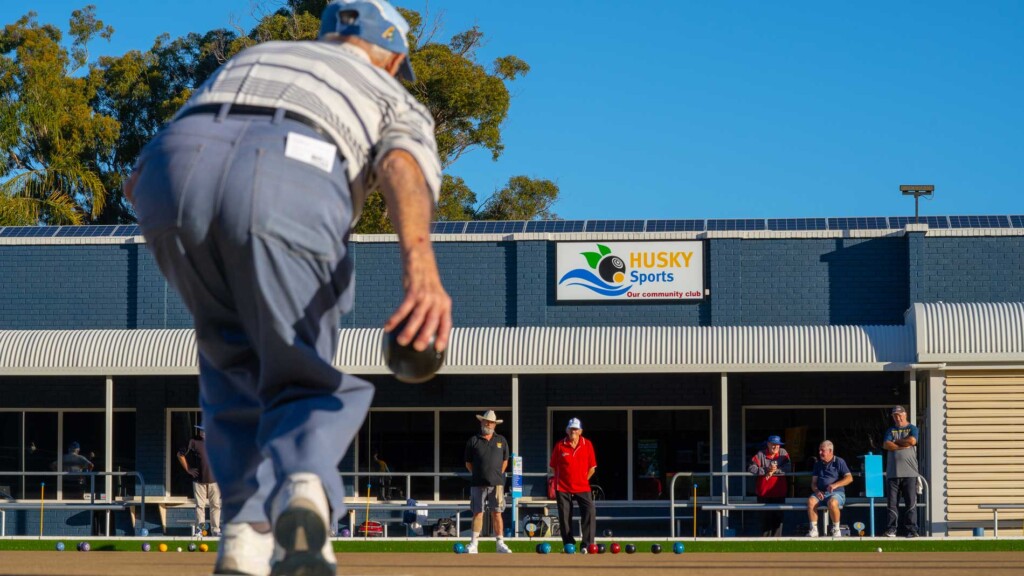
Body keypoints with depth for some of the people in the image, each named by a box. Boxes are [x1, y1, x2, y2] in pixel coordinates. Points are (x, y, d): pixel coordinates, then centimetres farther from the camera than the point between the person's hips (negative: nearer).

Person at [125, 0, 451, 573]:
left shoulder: (253, 55, 43)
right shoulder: (395, 98, 32)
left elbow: (138, 180, 30)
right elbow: (402, 165, 3)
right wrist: (422, 266, -15)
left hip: (174, 166, 3)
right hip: (291, 189, -3)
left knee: (233, 356, 26)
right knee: (313, 383, 12)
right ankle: (304, 489, -20)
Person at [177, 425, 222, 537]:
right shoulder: (193, 442, 0)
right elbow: (180, 454, 8)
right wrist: (188, 469, 3)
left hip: (214, 480, 1)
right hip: (199, 480, -1)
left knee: (215, 505, 1)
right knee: (200, 505, 2)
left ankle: (215, 530, 6)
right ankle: (199, 529, 7)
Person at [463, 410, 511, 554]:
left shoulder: (501, 441, 11)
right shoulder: (473, 441, 5)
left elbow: (505, 461, 17)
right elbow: (468, 463, 9)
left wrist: (498, 475, 8)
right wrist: (478, 474, 3)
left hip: (496, 483, 1)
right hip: (478, 483, -1)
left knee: (496, 513, 0)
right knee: (478, 513, -1)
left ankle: (500, 544, 1)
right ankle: (474, 543, 1)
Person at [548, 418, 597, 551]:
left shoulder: (587, 445, 1)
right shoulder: (560, 446, -1)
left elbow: (592, 467, 7)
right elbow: (553, 467, 7)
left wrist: (582, 480, 4)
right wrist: (559, 481, 6)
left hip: (582, 487, 0)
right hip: (563, 488, 0)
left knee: (590, 511, -16)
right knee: (565, 516, 1)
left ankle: (587, 544, -13)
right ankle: (569, 545, 13)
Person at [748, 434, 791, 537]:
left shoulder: (783, 453, 4)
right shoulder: (760, 454, 0)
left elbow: (788, 468, -9)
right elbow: (751, 468, -10)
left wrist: (774, 471, -18)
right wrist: (766, 470, -17)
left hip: (779, 492, 1)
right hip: (764, 492, -1)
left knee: (778, 516, 0)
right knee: (765, 517, 2)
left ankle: (776, 537, 5)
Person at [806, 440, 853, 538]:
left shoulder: (839, 462, 4)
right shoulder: (818, 464, 19)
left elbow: (849, 478, -5)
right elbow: (813, 482, 15)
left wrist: (836, 485, -20)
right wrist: (817, 491, -8)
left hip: (836, 493, -4)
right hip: (820, 493, 4)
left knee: (832, 503, -39)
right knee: (811, 501, -29)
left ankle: (836, 529, -20)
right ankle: (813, 529, -26)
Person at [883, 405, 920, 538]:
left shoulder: (912, 428, 11)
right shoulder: (890, 430, 18)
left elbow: (912, 441, -9)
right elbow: (886, 445, 1)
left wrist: (896, 441, 1)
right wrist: (902, 445, -8)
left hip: (909, 473, -2)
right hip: (892, 473, 2)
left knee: (911, 502, -6)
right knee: (892, 503, 0)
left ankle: (912, 530, -5)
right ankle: (891, 529, 2)